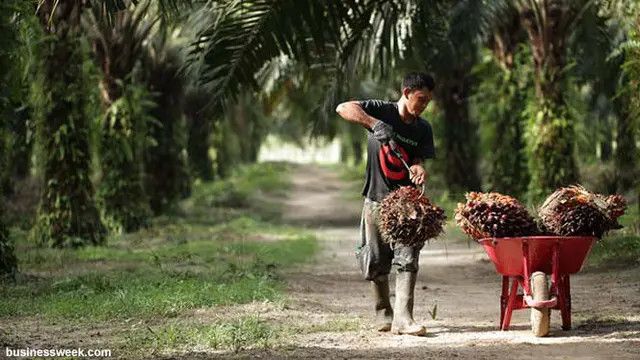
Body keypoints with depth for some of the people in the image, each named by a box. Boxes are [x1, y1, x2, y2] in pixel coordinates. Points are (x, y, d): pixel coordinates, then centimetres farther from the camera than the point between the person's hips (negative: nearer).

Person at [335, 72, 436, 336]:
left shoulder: (423, 129, 5)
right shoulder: (381, 111, -7)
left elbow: (418, 160, -1)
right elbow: (343, 108, -21)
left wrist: (418, 169, -25)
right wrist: (374, 124, -34)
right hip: (377, 198, -2)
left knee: (407, 257, -11)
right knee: (376, 261, 5)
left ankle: (402, 317, -15)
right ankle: (383, 313, 23)